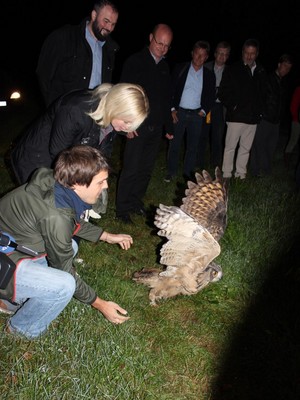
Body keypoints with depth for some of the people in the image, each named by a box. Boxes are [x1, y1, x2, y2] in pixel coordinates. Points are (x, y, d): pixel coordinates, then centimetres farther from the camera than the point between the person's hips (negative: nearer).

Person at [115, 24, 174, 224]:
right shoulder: (135, 62, -5)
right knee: (131, 169, -5)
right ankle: (122, 208, 6)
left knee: (147, 169, 11)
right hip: (138, 126, -6)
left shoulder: (165, 66, 13)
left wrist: (168, 125, 14)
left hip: (156, 128, 6)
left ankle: (136, 202, 25)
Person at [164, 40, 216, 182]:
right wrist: (172, 109, -6)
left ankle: (188, 173, 16)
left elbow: (211, 96, 11)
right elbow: (171, 89, 1)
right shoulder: (180, 68, 0)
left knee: (193, 145, 5)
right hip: (179, 112, -1)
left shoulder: (209, 75, 5)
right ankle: (171, 172, 14)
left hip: (197, 115, 2)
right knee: (174, 144, 2)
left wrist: (203, 111, -2)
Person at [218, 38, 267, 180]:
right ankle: (226, 175, 7)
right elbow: (222, 93, -1)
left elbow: (263, 93, 18)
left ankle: (241, 175, 19)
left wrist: (259, 110, 6)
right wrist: (233, 107, -8)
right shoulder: (232, 70, 0)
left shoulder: (261, 72, 11)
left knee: (246, 148, 10)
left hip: (253, 117, 4)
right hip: (236, 116, -4)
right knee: (230, 146, -1)